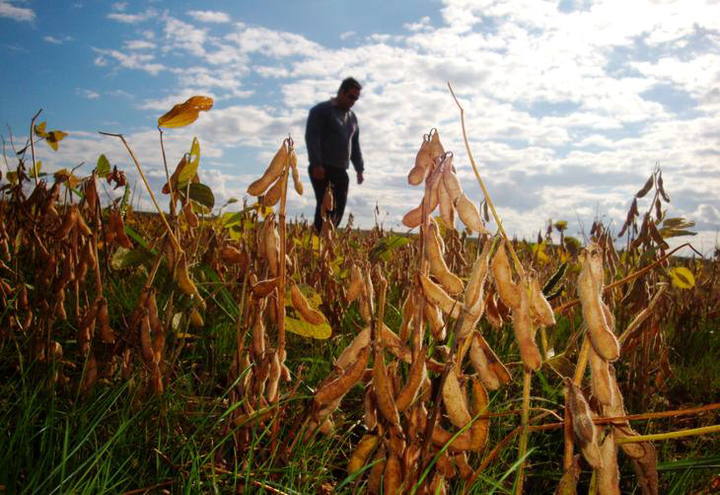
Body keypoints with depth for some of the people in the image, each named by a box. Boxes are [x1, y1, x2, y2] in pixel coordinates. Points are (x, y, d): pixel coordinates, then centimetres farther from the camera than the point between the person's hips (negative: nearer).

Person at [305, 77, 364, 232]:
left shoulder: (352, 117, 20)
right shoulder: (321, 110, -2)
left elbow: (355, 145, 24)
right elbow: (311, 137, -12)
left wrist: (359, 169, 14)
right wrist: (316, 165, -21)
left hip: (341, 172, 7)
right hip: (322, 170, -7)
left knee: (339, 209, 2)